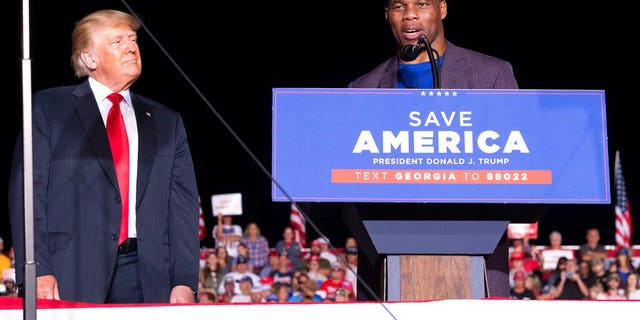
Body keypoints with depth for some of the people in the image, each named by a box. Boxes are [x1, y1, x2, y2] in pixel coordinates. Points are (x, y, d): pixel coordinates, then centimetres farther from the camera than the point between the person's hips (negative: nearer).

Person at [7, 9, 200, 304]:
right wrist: (38, 273, -11)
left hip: (147, 279, 3)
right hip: (73, 277, -3)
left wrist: (185, 282, 1)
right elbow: (27, 193, 0)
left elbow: (183, 205, 13)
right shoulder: (48, 108, 8)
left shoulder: (166, 122, 19)